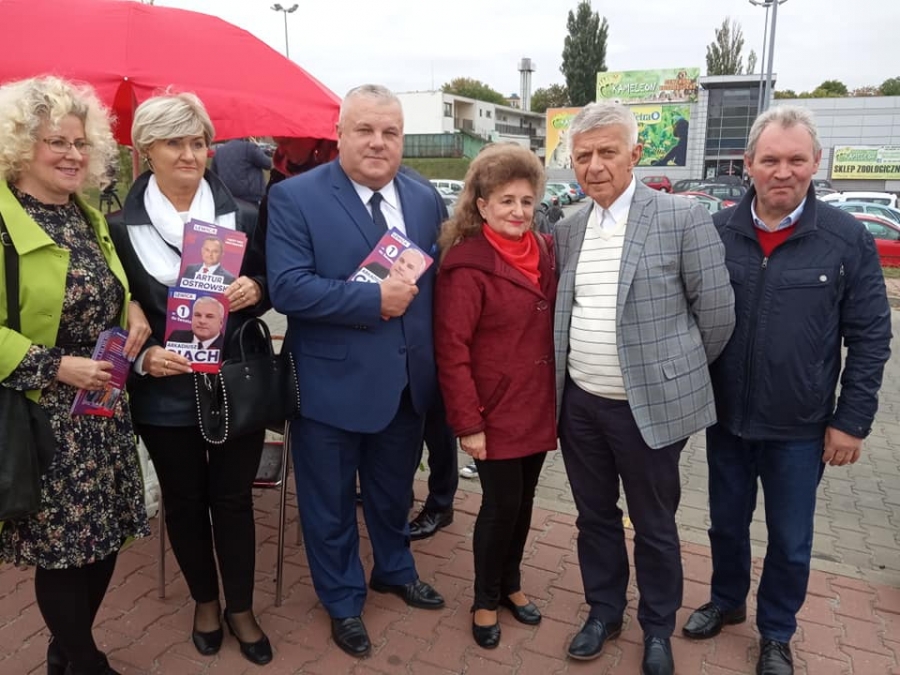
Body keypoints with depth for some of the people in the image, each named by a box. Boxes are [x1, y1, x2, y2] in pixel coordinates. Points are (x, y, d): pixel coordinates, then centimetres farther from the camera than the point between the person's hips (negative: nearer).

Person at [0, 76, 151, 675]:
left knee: (107, 534, 14)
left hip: (108, 409, 7)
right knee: (61, 544, 5)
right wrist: (59, 366, -21)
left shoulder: (91, 216, 9)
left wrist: (135, 308, 0)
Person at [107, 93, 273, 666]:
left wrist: (256, 288, -15)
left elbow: (271, 286, 8)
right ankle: (205, 600, 41)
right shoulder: (121, 226, -5)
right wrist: (142, 356, -17)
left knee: (234, 499, 12)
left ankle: (241, 608, 33)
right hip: (166, 394, 0)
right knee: (184, 501, 17)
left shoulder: (242, 215, -2)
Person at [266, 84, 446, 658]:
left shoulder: (425, 200, 4)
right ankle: (344, 600, 39)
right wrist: (375, 300, -25)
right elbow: (287, 288, -21)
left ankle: (395, 570, 51)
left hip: (407, 382, 5)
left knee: (394, 492, 25)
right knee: (331, 504, 15)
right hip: (332, 386, -4)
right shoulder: (294, 197, -12)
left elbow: (438, 278, 7)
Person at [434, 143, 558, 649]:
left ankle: (511, 584, 41)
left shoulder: (545, 251, 5)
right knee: (501, 504, 7)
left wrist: (559, 397, 7)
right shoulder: (468, 266, -16)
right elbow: (451, 350, -17)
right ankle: (485, 601, 31)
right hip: (496, 412, -6)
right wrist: (467, 423, -17)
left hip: (539, 407, 6)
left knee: (524, 502, 18)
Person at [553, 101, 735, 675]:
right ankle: (604, 612, 41)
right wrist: (573, 374, 9)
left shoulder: (682, 218, -11)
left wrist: (676, 374, 3)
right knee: (595, 517, 19)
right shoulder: (568, 230, 6)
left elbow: (718, 313, -6)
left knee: (655, 528, 13)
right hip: (580, 404, 5)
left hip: (648, 407, -4)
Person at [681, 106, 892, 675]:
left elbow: (870, 337, -5)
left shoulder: (848, 239, -10)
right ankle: (726, 601, 45)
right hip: (725, 417, 2)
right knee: (727, 523, 20)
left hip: (800, 428, -1)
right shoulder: (717, 233, -6)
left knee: (790, 539, 15)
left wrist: (852, 419, -6)